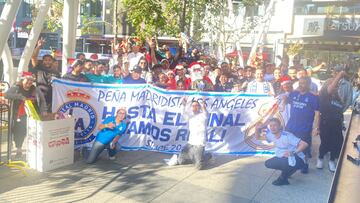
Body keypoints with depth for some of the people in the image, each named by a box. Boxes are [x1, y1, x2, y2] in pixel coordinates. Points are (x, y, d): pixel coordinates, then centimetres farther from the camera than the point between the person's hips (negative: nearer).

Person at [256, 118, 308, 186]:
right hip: (283, 159, 8)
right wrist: (258, 129, -9)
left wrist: (293, 153, -39)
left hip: (297, 159, -7)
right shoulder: (271, 135, -4)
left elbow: (304, 144, -31)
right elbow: (258, 137, 10)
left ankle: (283, 179, -8)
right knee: (268, 163, -3)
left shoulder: (287, 136, -26)